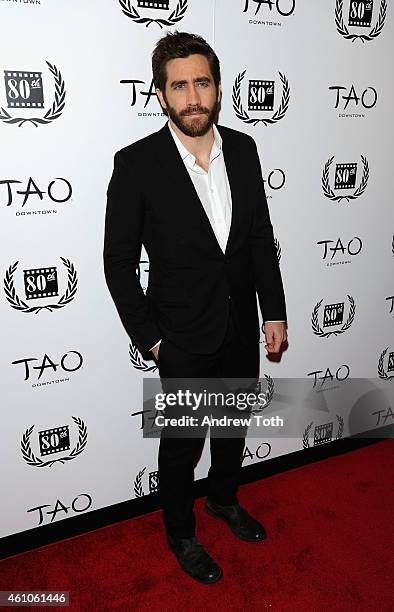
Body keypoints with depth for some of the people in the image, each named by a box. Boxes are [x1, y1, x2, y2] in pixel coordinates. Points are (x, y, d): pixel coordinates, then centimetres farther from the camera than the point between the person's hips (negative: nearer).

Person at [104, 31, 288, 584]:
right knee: (182, 442, 13)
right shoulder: (137, 164, -16)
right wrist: (149, 338, -10)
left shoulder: (243, 149, -2)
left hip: (243, 327, 5)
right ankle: (181, 533, 41)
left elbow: (261, 237, 4)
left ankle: (224, 498, 52)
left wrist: (275, 312, 2)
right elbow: (119, 262, -10)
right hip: (184, 338, -4)